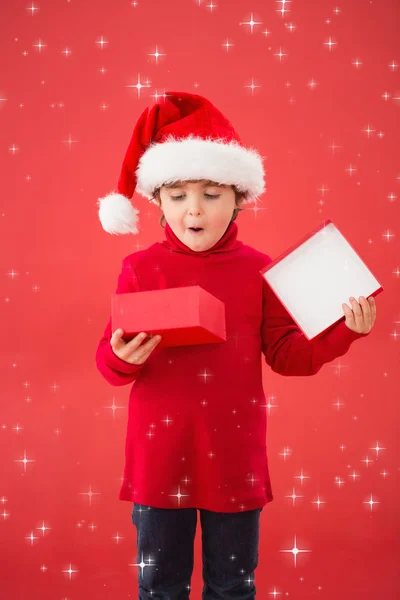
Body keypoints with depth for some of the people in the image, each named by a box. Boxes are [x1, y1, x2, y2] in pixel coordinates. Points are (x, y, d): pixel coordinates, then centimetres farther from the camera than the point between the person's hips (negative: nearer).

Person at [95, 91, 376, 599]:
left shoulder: (258, 270, -3)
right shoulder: (141, 269, -5)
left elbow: (287, 354, 1)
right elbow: (109, 361, -3)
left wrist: (343, 331, -12)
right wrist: (123, 357, -25)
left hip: (234, 455, 1)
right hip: (159, 455, 0)